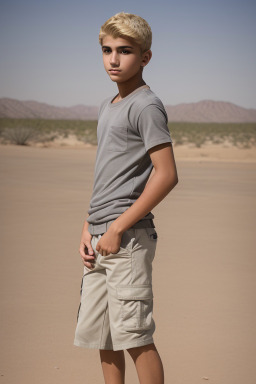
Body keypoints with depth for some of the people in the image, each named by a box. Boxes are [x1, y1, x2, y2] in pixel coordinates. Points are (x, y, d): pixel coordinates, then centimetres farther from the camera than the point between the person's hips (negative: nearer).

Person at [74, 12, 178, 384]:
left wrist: (117, 228, -17)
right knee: (101, 336, 12)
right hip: (100, 239, 9)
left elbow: (166, 175, -17)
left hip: (129, 238, -9)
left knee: (135, 335, -7)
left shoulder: (146, 106, -9)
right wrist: (88, 228, 12)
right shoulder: (107, 107, 18)